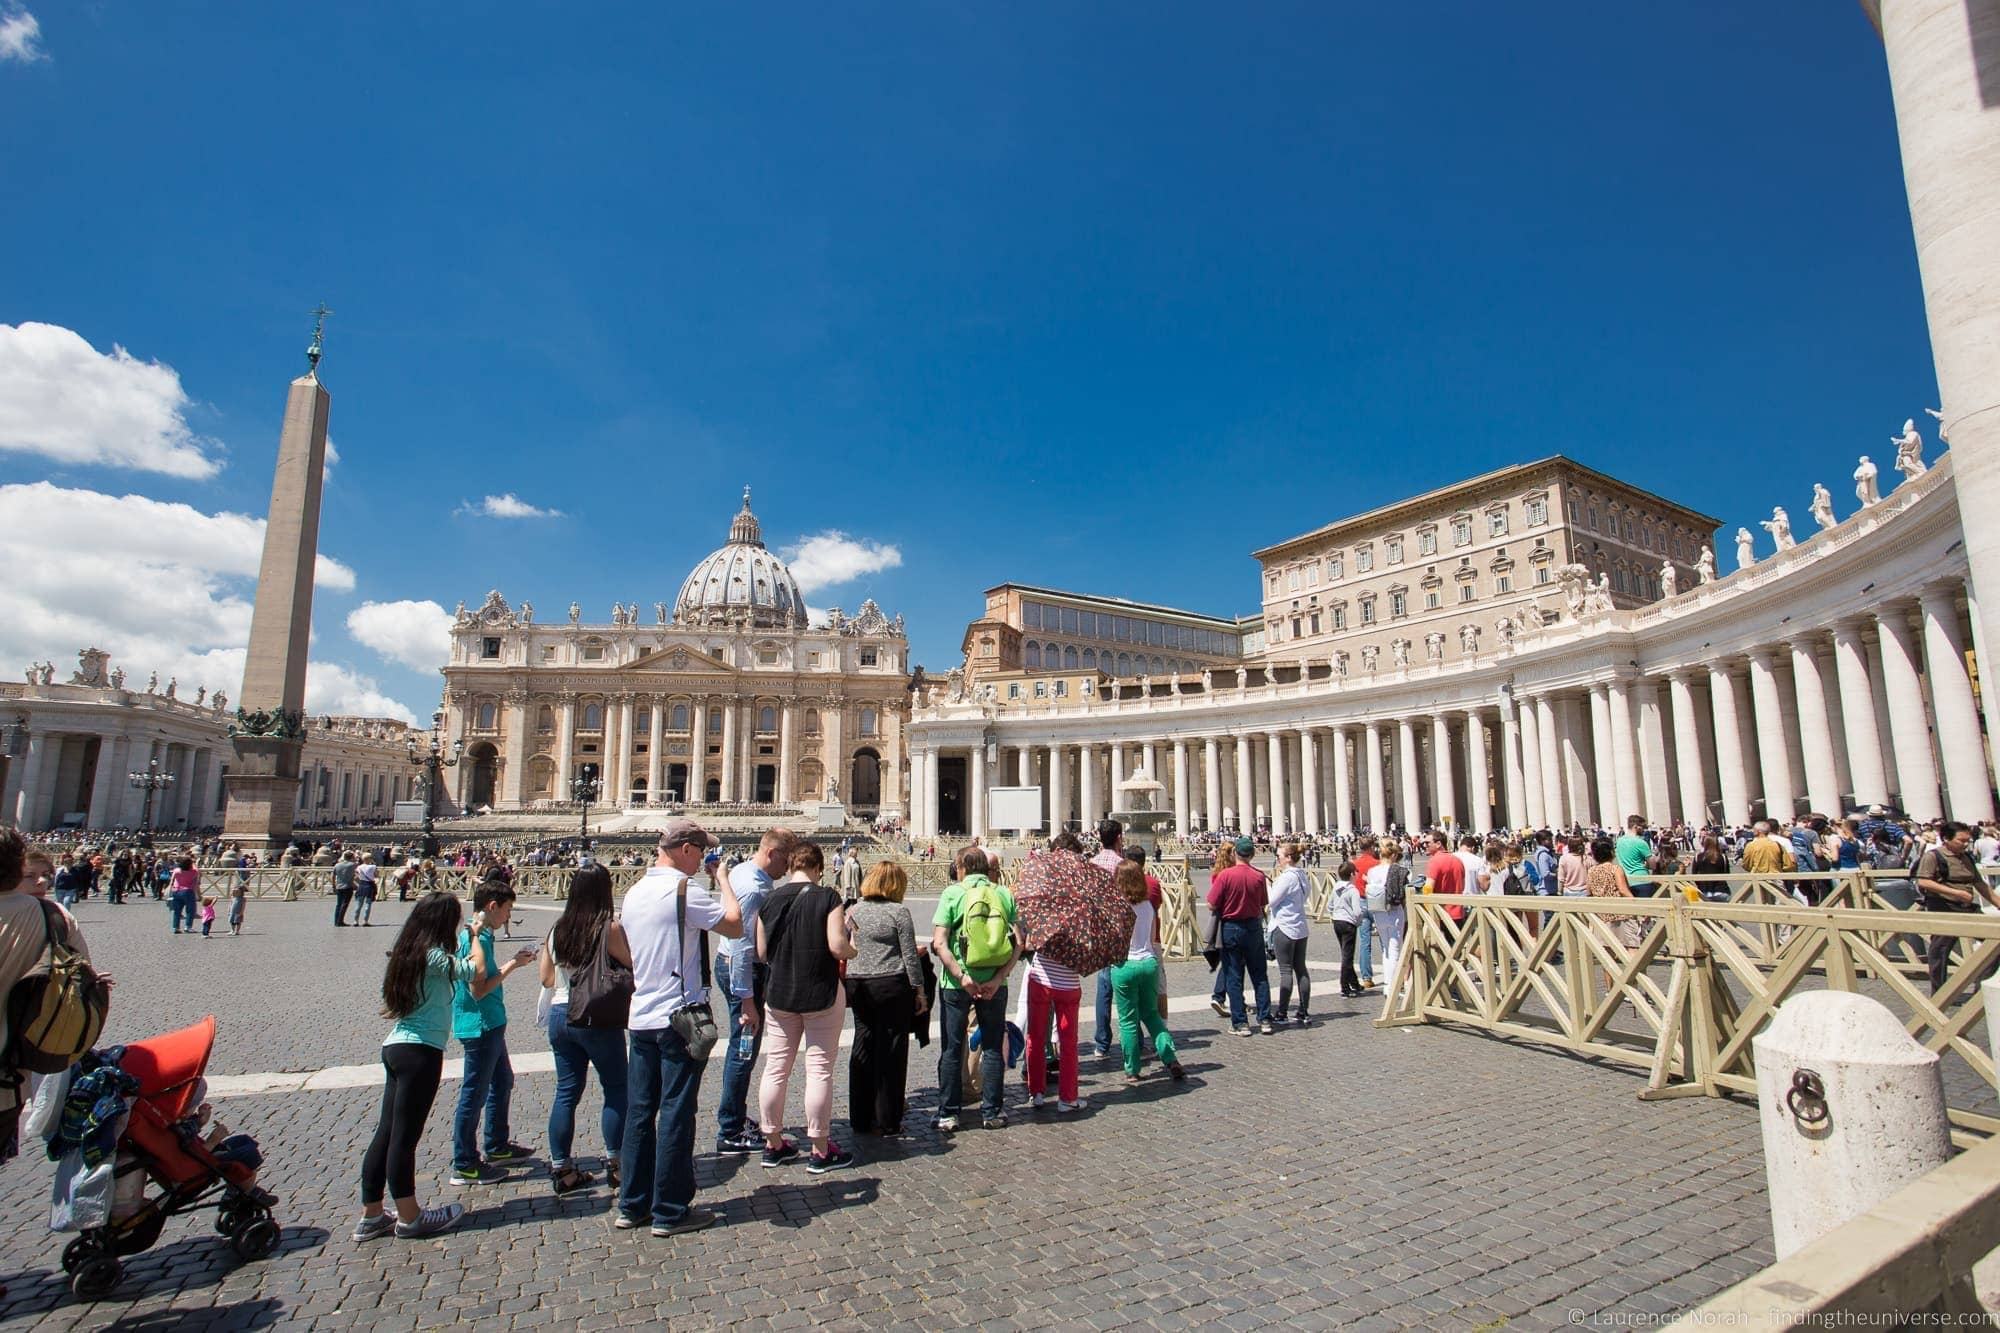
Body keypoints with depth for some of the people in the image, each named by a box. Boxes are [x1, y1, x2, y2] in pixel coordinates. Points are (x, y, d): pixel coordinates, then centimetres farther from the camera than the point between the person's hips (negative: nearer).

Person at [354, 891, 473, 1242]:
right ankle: (409, 1218, 13)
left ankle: (371, 1215, 23)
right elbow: (472, 971, -7)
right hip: (420, 1051, -9)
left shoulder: (407, 953, 12)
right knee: (405, 1135, 1)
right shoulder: (434, 956, -16)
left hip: (395, 1046, 9)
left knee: (386, 1131, 14)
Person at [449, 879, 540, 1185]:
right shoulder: (474, 939, -21)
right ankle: (464, 1166, 13)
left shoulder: (480, 935, 9)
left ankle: (498, 1148, 34)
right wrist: (511, 966, -18)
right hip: (479, 1026, -11)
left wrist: (512, 964, 10)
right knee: (474, 1094, 1)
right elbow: (478, 989, -24)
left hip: (490, 1025, 11)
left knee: (503, 1082, 21)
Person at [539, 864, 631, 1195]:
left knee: (566, 1091, 13)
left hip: (560, 1015, 5)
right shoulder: (609, 928, -15)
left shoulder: (557, 929, 3)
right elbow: (633, 966, -10)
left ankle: (561, 1168, 17)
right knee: (616, 1088, 10)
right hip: (597, 1018, -5)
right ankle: (615, 1161, 14)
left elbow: (546, 979, 10)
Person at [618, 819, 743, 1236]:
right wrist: (723, 882, -1)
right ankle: (670, 1212, 12)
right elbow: (734, 926, -12)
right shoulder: (684, 889, -17)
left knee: (639, 1111, 14)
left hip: (641, 1018, 8)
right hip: (680, 1017, -8)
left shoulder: (635, 893, 9)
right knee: (676, 1115, 2)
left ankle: (632, 1204, 24)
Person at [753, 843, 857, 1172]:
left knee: (776, 1069, 14)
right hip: (821, 995, -4)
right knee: (819, 1071, 4)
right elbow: (838, 947, -19)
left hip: (778, 995, 4)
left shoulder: (770, 899, -1)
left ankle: (773, 1145, 25)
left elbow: (760, 953, 3)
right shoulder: (827, 897, -12)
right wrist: (852, 947, 2)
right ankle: (820, 1151, 12)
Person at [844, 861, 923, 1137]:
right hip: (891, 986, -5)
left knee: (862, 1048, 13)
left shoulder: (853, 911, 6)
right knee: (890, 1052, 4)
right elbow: (910, 955, -8)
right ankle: (886, 1122, 10)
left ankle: (860, 1119, 21)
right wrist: (919, 989, 0)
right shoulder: (898, 911, -9)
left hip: (857, 987, 5)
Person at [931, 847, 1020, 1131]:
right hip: (994, 982, 2)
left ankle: (948, 1114, 16)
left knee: (952, 1049, 11)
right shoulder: (1004, 894, 1)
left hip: (956, 983, -2)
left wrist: (961, 976, -15)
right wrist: (998, 978, -9)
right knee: (993, 1047, 15)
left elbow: (939, 944, -13)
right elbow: (1018, 943, -6)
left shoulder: (953, 894, -5)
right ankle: (991, 1112, 19)